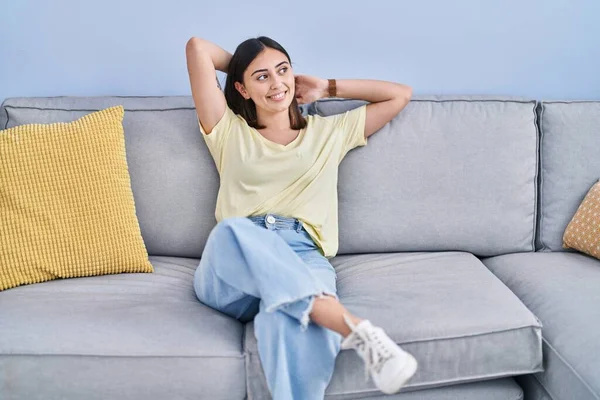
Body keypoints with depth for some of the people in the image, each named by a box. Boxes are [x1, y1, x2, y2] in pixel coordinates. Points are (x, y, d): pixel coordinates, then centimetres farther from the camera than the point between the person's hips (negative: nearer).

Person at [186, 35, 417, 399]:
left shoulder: (330, 132, 26)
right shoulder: (229, 131, 22)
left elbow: (400, 95, 29)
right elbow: (197, 46, 19)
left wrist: (328, 88, 30)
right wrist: (243, 66, 33)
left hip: (304, 258, 0)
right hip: (231, 270, 0)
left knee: (288, 322, -39)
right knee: (234, 229, -40)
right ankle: (353, 327, -51)